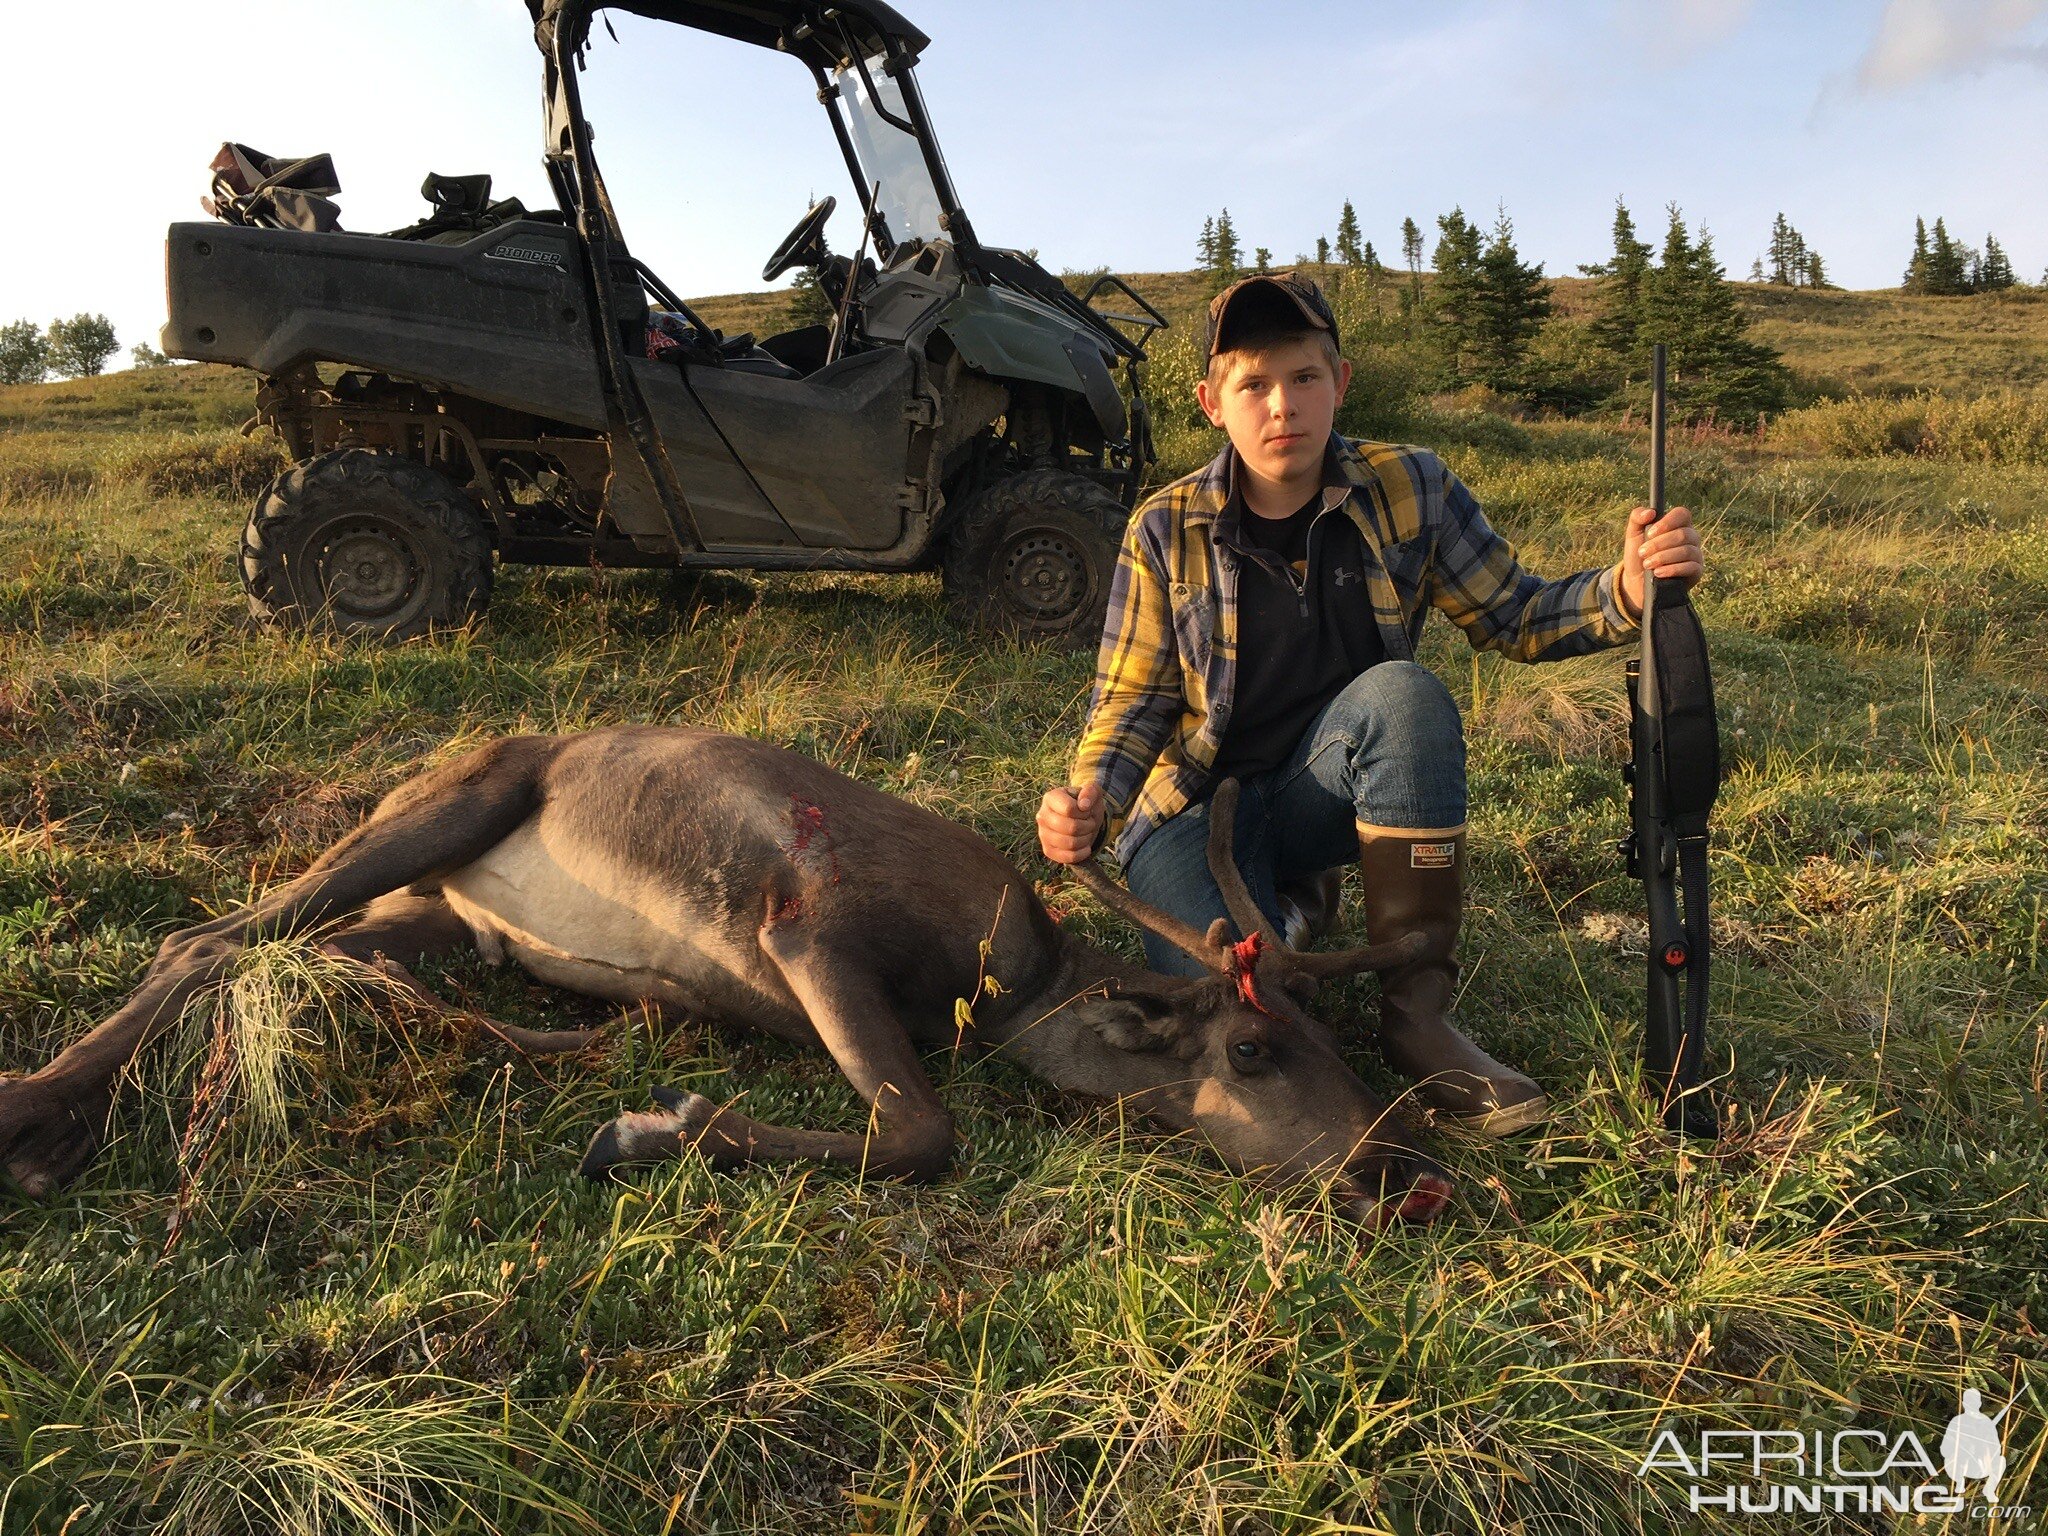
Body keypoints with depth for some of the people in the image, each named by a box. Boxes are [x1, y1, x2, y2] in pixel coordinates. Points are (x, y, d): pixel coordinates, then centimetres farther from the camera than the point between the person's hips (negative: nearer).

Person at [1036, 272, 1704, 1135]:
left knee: (1403, 692, -33)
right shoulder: (1166, 531, -8)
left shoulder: (1409, 490, -5)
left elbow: (1515, 619, 1)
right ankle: (1290, 908, 12)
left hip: (1321, 791, 2)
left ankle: (1419, 1013, -22)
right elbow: (1134, 702, -5)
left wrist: (1626, 591, -20)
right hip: (1199, 807, -1)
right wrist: (1089, 804, -25)